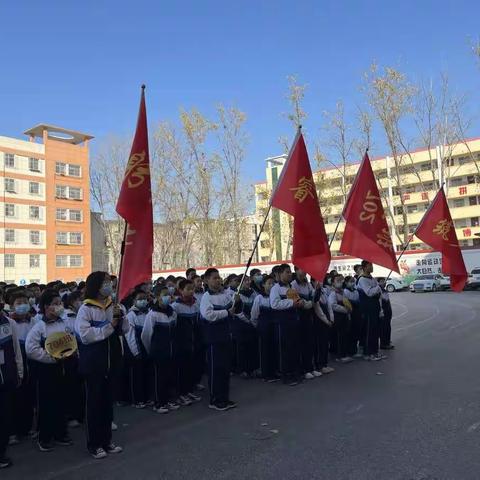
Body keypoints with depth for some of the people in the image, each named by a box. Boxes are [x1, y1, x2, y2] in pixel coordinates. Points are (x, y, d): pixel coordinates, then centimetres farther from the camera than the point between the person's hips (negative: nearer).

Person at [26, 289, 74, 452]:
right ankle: (44, 438, 19)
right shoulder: (39, 327, -10)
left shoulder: (64, 324, 5)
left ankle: (60, 434, 27)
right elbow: (31, 349, -16)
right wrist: (52, 357, -18)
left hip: (62, 368, 5)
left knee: (61, 401, 12)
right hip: (46, 369, -4)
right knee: (46, 403, 4)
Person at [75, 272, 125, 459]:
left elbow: (125, 329, 4)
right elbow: (85, 336, -22)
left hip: (111, 363, 5)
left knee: (108, 401, 15)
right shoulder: (86, 309, -12)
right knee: (94, 403, 5)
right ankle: (94, 444, 19)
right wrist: (109, 326, -20)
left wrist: (120, 317, -14)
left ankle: (106, 440, 29)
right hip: (93, 364, -5)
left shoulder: (113, 306, 4)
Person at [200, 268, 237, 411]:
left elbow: (235, 308, 19)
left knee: (226, 367, 13)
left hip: (225, 334, 6)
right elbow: (208, 314, -25)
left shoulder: (226, 293, 7)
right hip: (213, 336, -6)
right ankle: (214, 400, 13)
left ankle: (224, 398, 25)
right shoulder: (207, 296, -12)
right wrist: (227, 312, -17)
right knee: (215, 368, 1)